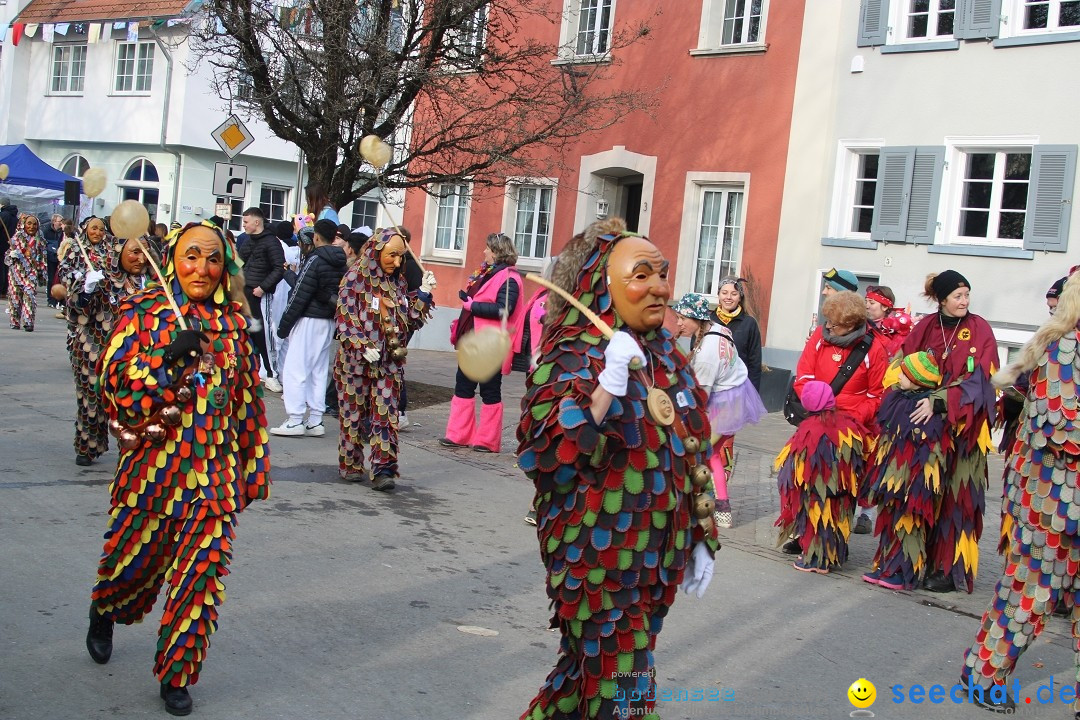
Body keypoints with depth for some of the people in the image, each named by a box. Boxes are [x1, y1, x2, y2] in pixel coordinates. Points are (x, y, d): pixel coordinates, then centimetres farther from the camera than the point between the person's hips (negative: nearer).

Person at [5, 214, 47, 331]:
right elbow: (10, 253, 9)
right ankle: (15, 322, 14)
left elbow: (42, 258, 11)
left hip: (32, 271, -1)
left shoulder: (40, 240, 7)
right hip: (16, 269, 1)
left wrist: (42, 274, 9)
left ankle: (28, 322, -14)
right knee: (15, 295, 3)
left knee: (30, 294, -15)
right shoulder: (17, 237, 6)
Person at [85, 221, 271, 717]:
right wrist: (168, 357, -23)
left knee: (201, 573, 0)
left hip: (214, 472, 2)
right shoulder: (143, 312, -3)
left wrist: (254, 466, 10)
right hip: (153, 465, -2)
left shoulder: (233, 322, 5)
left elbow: (247, 399, 9)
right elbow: (116, 385, -9)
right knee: (135, 558, 15)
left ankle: (176, 675, 17)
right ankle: (103, 611, 49)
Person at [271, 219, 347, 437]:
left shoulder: (315, 260, -13)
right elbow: (340, 294, 11)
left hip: (309, 320, -8)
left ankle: (295, 421, -5)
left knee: (295, 369, -3)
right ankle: (315, 421, 12)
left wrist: (284, 324, -9)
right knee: (319, 370, 11)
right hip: (329, 321, 8)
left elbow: (300, 295, -14)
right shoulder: (341, 263, 9)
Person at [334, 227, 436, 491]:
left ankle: (383, 469, -3)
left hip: (389, 361, 4)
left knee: (386, 415, -3)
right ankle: (350, 465, 20)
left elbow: (411, 321, 10)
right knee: (354, 412, 6)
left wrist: (423, 294, -1)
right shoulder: (356, 277, -5)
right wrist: (363, 346, -19)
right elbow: (345, 318, -9)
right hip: (356, 360, -4)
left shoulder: (398, 282, 9)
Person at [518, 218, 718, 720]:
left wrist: (701, 538, 14)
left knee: (585, 675, 19)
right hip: (598, 561, -6)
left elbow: (693, 455, 14)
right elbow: (543, 455, -25)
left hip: (657, 558, 7)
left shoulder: (668, 357, 8)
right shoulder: (573, 356, -13)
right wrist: (608, 385, -32)